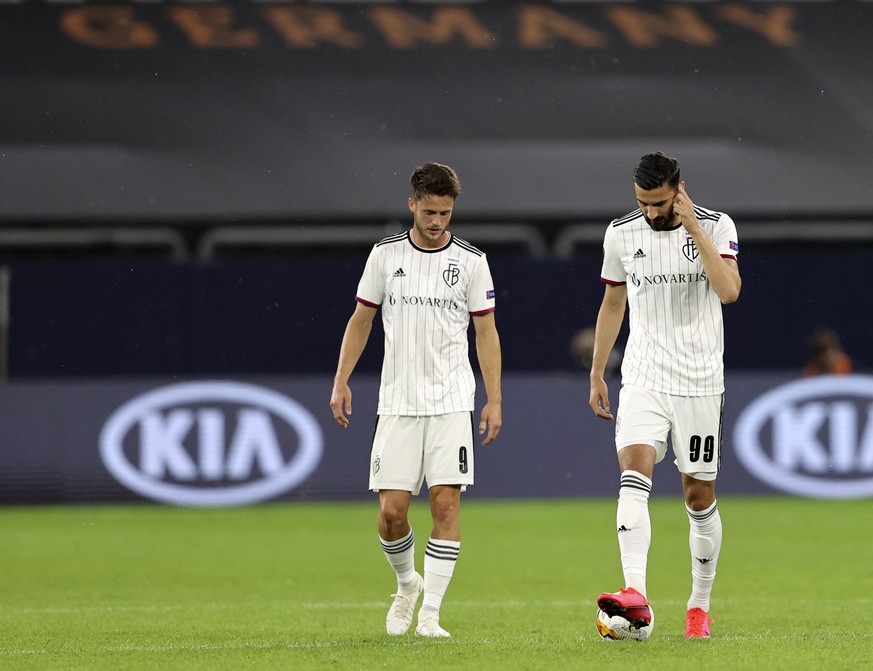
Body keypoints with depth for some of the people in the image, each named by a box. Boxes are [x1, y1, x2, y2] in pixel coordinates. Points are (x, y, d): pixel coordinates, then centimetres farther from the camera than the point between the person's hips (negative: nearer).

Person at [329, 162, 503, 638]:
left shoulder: (471, 261, 2)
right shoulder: (386, 255, 4)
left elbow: (486, 332, 6)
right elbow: (361, 319, 12)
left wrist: (494, 399, 1)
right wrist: (341, 381, 5)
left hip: (452, 402, -1)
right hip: (397, 401, 1)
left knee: (446, 502, -10)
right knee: (392, 510, -4)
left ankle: (430, 614, -6)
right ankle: (407, 584, 25)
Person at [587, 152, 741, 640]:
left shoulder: (716, 227, -5)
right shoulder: (621, 234, 4)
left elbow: (729, 290, -21)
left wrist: (692, 227, -21)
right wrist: (596, 374, 16)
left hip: (700, 384, -1)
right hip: (643, 380, 1)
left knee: (699, 495, 5)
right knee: (634, 475, -20)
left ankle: (700, 606, 21)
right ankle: (636, 594, -33)